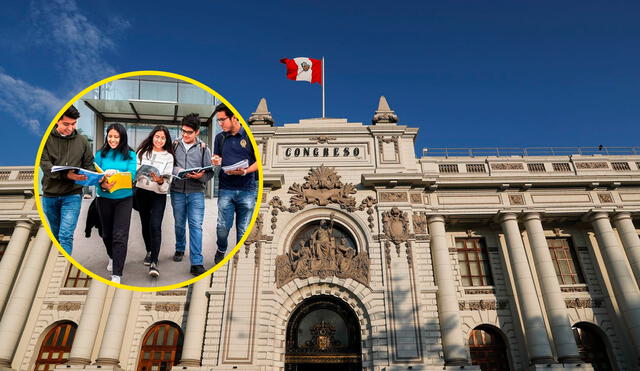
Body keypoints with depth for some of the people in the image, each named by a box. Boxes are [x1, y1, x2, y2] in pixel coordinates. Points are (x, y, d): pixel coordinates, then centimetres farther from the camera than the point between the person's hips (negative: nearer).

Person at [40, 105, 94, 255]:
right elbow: (44, 164, -12)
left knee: (66, 236, -12)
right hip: (49, 194, 1)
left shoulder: (82, 141, 2)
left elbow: (89, 165, 8)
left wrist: (86, 177, -15)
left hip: (72, 195, -1)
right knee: (56, 235, 17)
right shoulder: (46, 139, -3)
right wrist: (66, 175, -30)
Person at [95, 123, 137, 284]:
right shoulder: (101, 154, 2)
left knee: (120, 236, -9)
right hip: (104, 198, 3)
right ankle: (112, 257, 45)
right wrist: (103, 185, -25)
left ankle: (116, 274, -5)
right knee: (107, 233, 16)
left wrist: (116, 174, -30)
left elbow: (131, 175, -11)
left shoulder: (130, 155, -1)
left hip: (124, 198, -2)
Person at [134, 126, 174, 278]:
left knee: (155, 226, -15)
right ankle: (149, 252, 33)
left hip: (159, 194, -3)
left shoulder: (168, 156, -1)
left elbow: (168, 179, -6)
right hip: (142, 192, 3)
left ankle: (154, 262, -16)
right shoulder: (143, 152, 6)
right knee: (145, 224, 12)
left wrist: (160, 181, -25)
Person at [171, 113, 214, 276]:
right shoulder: (175, 145, 7)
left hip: (196, 192, -2)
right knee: (179, 224, 16)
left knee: (196, 226, -8)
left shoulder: (203, 148, 3)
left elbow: (210, 172, 3)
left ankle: (196, 263, -7)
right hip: (177, 191, 2)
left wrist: (200, 176, -17)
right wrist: (178, 171, -14)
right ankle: (180, 249, 40)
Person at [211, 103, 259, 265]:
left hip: (247, 189, -2)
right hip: (226, 189, 3)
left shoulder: (249, 136, -2)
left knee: (243, 229, 4)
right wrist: (215, 161, -4)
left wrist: (245, 171, -20)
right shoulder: (220, 138, 11)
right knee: (223, 226, -1)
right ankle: (221, 250, 28)